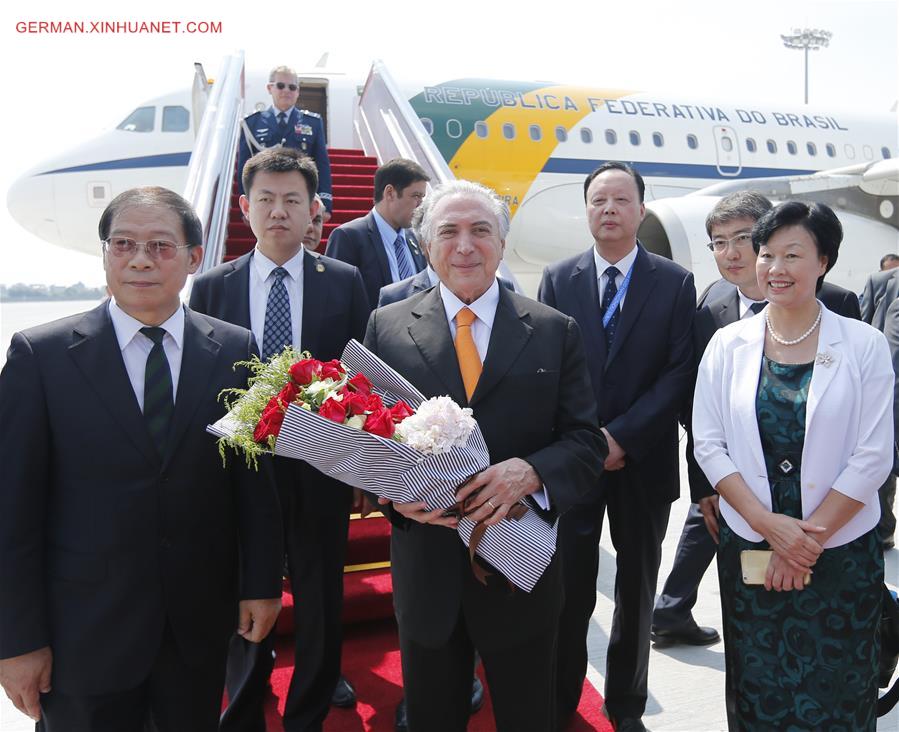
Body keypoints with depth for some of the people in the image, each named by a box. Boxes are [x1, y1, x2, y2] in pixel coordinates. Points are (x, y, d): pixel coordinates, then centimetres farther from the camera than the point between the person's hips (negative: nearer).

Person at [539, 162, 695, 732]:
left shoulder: (676, 282, 0)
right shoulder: (558, 279, 3)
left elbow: (680, 374, -6)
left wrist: (621, 437, -15)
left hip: (642, 462, 0)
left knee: (637, 593, 14)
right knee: (569, 591, 6)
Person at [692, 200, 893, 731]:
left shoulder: (864, 345, -5)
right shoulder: (729, 344, -1)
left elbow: (874, 457, -8)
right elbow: (708, 443, -3)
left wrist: (810, 537, -11)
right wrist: (770, 525, -12)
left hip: (841, 555, -1)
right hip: (749, 546, 1)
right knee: (758, 689, 14)